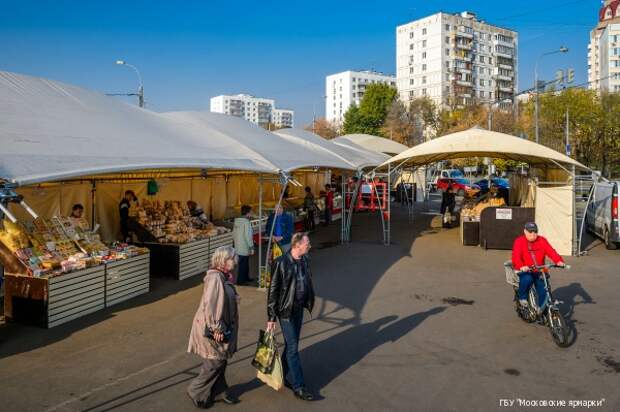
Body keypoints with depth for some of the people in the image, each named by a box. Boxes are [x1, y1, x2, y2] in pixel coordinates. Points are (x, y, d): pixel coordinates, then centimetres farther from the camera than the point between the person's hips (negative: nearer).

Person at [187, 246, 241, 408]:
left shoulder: (224, 277, 7)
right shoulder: (215, 277, -23)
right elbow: (209, 305, -26)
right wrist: (216, 328, -21)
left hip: (221, 327, 9)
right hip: (212, 329, -9)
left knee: (221, 360, 18)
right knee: (214, 362, 2)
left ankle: (219, 391, 32)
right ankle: (196, 392, 20)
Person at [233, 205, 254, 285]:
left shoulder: (236, 221, 6)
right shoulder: (246, 222, -19)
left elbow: (234, 234, 13)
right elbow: (248, 236, -21)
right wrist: (252, 247, -15)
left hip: (238, 247, 9)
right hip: (244, 248, -9)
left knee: (245, 264, 22)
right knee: (243, 265, 2)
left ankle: (245, 278, 35)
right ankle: (240, 281, 9)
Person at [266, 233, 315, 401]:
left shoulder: (304, 260, 1)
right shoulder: (281, 263, -20)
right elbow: (273, 291, -16)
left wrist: (308, 303, 12)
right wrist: (271, 317, -14)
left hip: (299, 308, 7)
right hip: (286, 311, -7)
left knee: (291, 345, 17)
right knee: (293, 348, 0)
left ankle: (285, 377, 33)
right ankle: (298, 387, 10)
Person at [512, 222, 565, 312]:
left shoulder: (542, 241, 6)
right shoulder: (519, 241, -5)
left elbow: (551, 251, -8)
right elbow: (516, 256, -19)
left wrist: (559, 261, -28)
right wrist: (521, 266, -39)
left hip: (539, 272, 3)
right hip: (524, 271, -3)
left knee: (543, 291, -10)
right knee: (527, 279, -35)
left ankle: (542, 310, 14)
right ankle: (522, 298, -8)